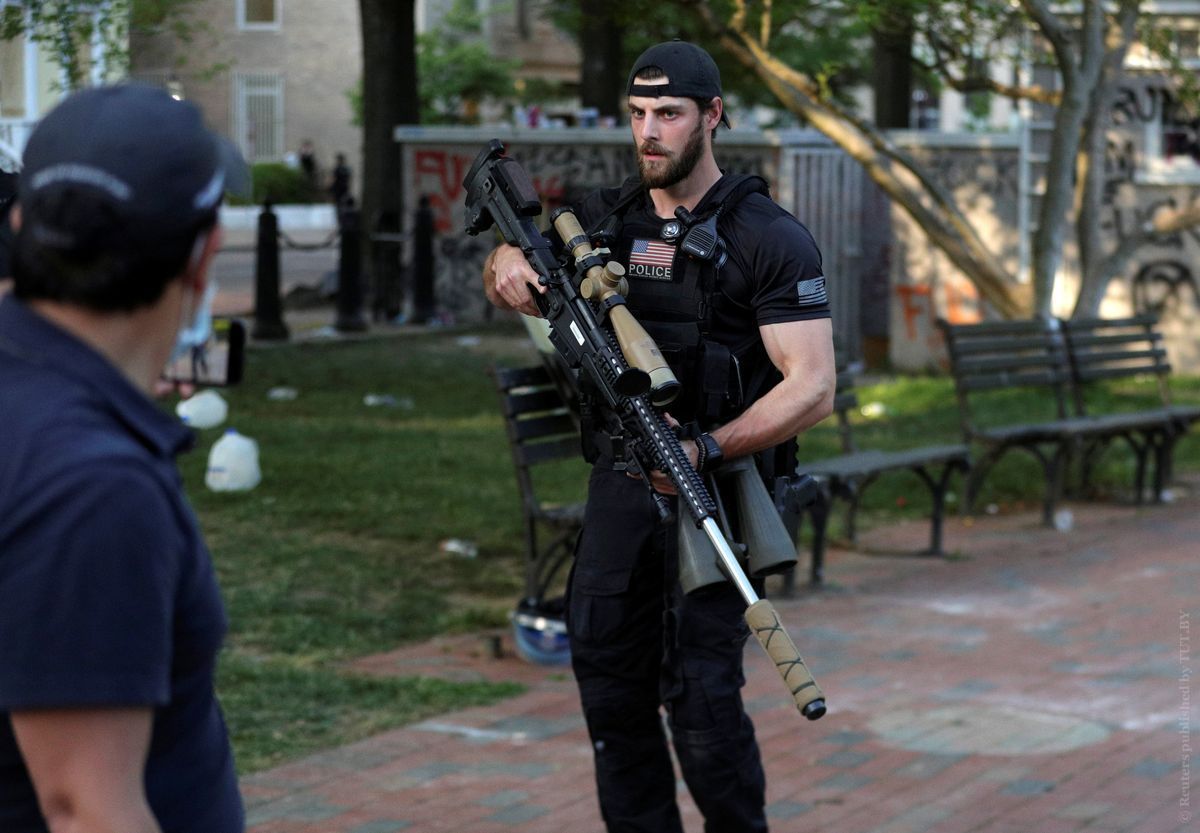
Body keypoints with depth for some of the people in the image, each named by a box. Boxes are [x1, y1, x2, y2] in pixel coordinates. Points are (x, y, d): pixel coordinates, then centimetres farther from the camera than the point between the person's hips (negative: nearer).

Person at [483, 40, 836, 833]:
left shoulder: (768, 239, -11)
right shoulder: (603, 219, 7)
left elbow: (813, 388, -16)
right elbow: (513, 288, 22)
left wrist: (706, 450, -30)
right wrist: (508, 262, -4)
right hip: (619, 486, 6)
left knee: (700, 692, -11)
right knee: (609, 680, 9)